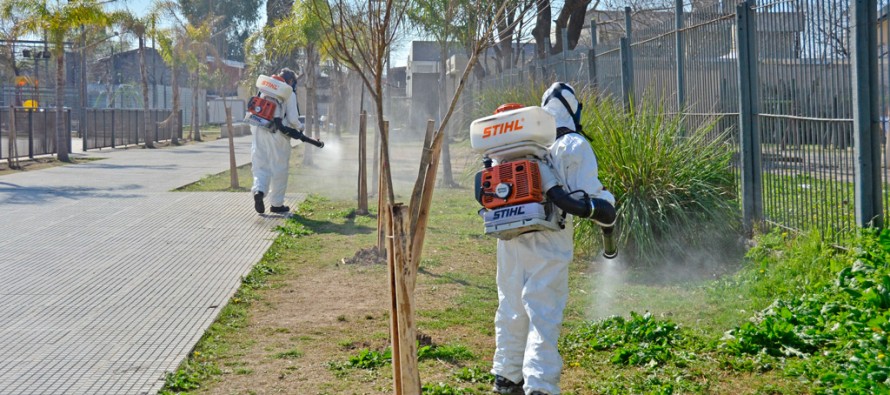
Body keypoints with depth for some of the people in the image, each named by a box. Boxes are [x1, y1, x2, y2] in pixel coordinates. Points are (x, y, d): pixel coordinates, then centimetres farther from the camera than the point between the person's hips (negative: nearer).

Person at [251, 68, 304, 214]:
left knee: (261, 165, 10)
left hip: (259, 130, 4)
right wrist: (300, 127, 14)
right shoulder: (289, 93, 0)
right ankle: (276, 203, 12)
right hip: (277, 133, -4)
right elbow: (293, 118, -5)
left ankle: (259, 190, -16)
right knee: (279, 169, 6)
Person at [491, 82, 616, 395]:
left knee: (511, 307, 18)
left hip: (509, 239, 6)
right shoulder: (573, 146, -4)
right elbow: (587, 193, -9)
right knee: (544, 316, -3)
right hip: (547, 242, -5)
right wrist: (608, 215, 6)